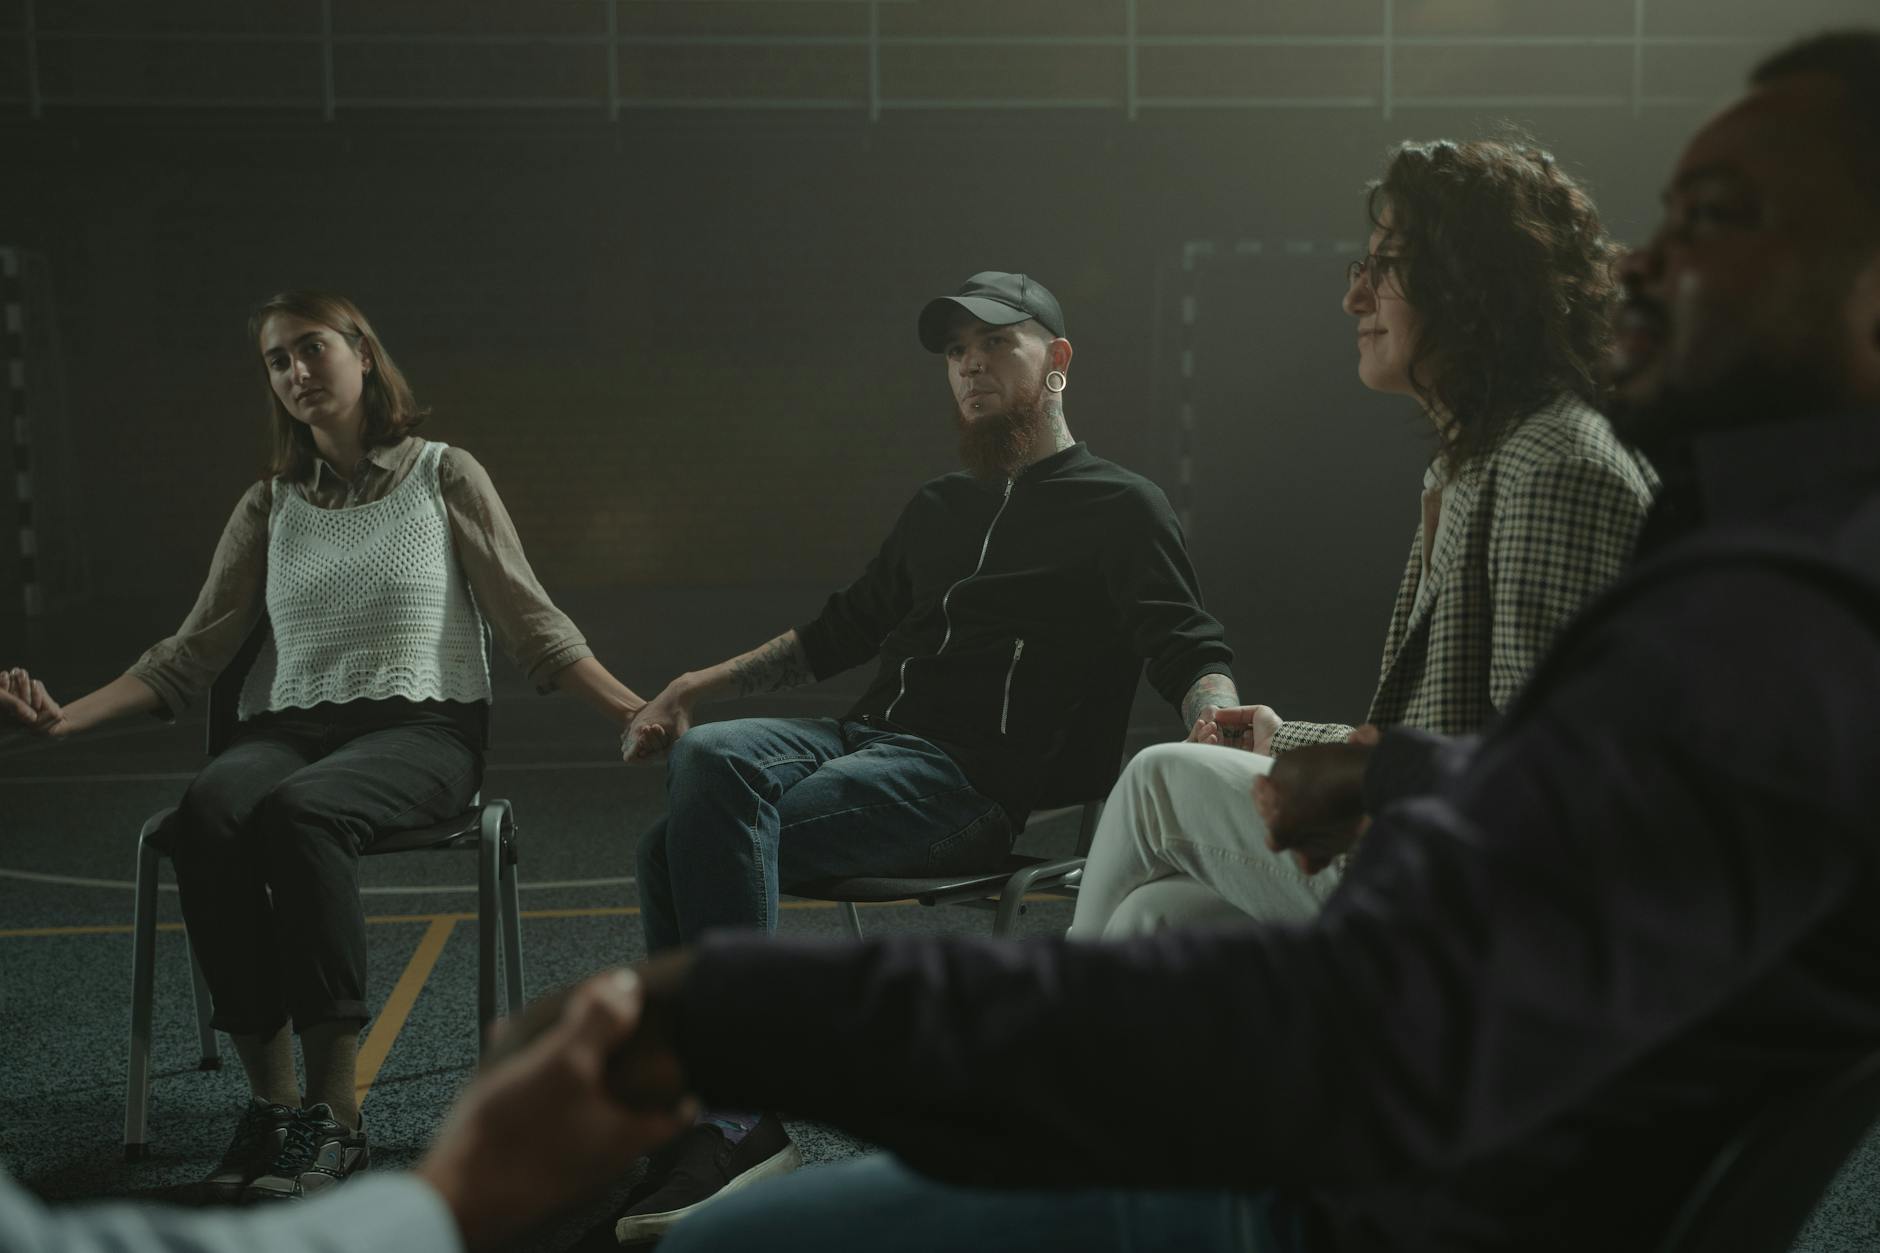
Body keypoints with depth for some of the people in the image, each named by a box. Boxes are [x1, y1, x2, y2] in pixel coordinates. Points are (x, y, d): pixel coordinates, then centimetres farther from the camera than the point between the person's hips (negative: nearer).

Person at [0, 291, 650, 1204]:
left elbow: (532, 625, 7)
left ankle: (333, 1116, -30)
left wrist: (636, 711, -6)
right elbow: (190, 654, 17)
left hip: (420, 727, -3)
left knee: (299, 810, -37)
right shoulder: (269, 506, 18)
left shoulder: (446, 477, 9)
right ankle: (271, 1101, -26)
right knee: (206, 812, -33)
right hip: (289, 727, 3)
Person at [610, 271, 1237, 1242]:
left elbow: (1187, 645, -6)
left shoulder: (1117, 507, 7)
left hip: (980, 782, -7)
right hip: (869, 736, 7)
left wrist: (1219, 715, -31)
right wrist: (699, 685, 28)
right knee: (710, 756, -26)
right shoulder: (938, 507, 27)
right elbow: (842, 630, 35)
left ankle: (739, 1117, -26)